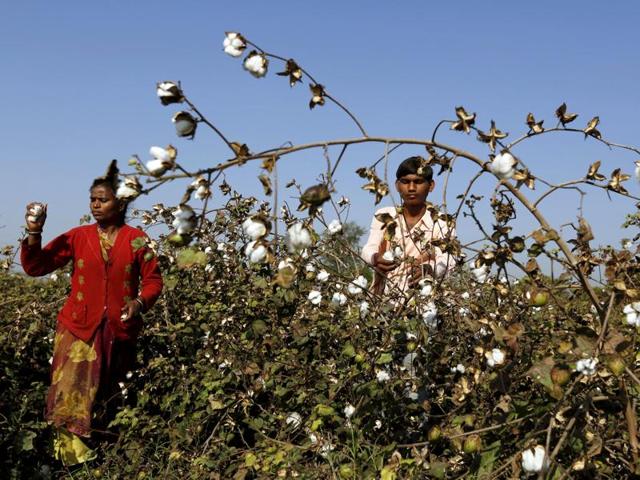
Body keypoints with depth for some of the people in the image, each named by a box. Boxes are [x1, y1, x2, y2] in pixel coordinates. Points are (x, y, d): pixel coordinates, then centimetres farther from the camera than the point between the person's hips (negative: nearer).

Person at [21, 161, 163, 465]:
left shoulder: (136, 240, 0)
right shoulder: (77, 237, 2)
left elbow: (153, 280, 4)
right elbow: (35, 267, 0)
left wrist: (140, 302, -15)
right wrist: (34, 234, -15)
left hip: (120, 333, 0)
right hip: (79, 329, 0)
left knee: (110, 402, 12)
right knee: (72, 399, -9)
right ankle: (75, 461, 3)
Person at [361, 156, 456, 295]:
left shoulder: (441, 222, 4)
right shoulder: (383, 216, 11)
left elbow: (447, 259, -8)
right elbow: (368, 249, 1)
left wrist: (429, 269, -30)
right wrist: (375, 258, -22)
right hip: (385, 296, 2)